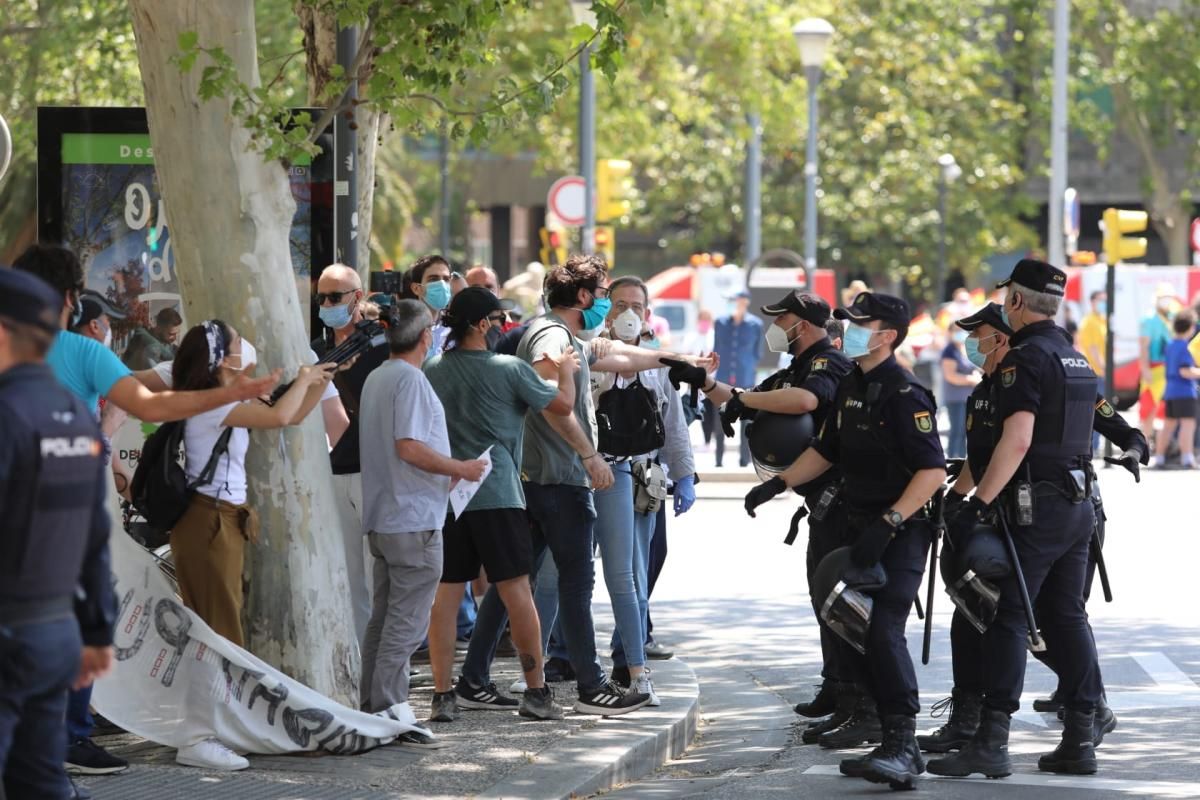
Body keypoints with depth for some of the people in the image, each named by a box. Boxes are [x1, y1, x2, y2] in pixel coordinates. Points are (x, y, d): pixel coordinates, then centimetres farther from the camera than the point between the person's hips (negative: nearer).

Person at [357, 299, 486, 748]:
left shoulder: (376, 378, 15)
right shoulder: (410, 379, -14)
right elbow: (409, 446, -22)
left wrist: (448, 471, 25)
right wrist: (460, 469, -11)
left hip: (380, 520, 10)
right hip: (414, 520, -10)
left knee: (384, 618, 14)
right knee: (407, 623, -7)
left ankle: (373, 711, 18)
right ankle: (389, 716, -9)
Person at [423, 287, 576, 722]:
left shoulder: (433, 369, 6)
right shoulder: (509, 369, -7)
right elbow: (563, 404, 2)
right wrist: (566, 370, 20)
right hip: (496, 493, -4)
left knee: (446, 592, 4)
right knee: (517, 590, 1)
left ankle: (443, 694, 3)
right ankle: (536, 693, 4)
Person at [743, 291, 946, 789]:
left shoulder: (904, 395, -17)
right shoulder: (850, 388, 11)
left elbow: (933, 470, -23)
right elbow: (826, 450, 24)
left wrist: (888, 524, -28)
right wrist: (777, 485, 13)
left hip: (900, 531, -9)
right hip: (859, 525, 9)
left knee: (883, 630, -21)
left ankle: (903, 744, -24)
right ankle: (871, 715, 34)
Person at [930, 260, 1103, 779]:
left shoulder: (1026, 357, -12)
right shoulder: (1075, 358, 16)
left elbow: (1017, 440, -23)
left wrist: (978, 504, -24)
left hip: (1034, 507, -9)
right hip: (1078, 504, 9)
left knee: (1008, 619, -8)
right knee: (1067, 618, 11)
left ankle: (991, 742, -11)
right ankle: (1080, 740, 10)